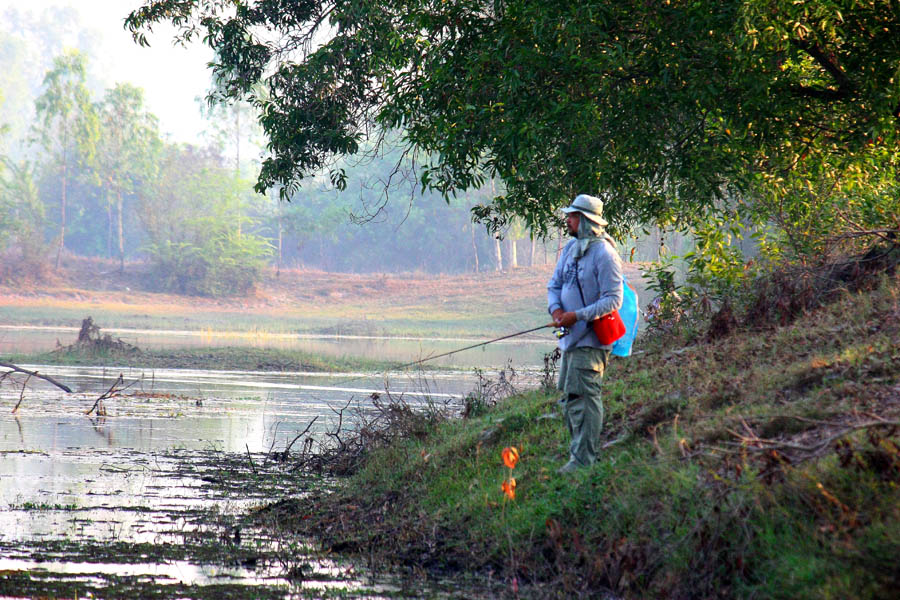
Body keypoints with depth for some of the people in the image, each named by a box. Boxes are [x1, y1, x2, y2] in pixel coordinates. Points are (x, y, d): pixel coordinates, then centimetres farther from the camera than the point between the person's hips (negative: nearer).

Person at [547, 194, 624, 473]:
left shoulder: (604, 254, -15)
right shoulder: (571, 247, 12)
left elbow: (613, 300, -17)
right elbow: (554, 284, 18)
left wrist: (578, 316, -23)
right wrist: (556, 308, -3)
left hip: (590, 338, -9)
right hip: (570, 336, 9)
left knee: (583, 395, -12)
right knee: (569, 396, 13)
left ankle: (583, 460, -10)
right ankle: (579, 453, 23)